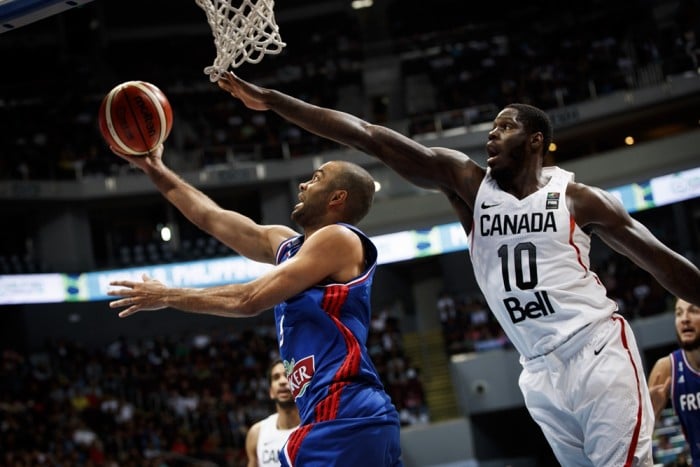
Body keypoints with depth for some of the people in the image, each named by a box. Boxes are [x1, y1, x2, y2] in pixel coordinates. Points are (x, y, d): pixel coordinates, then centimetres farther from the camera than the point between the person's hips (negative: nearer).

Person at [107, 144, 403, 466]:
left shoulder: (339, 238, -4)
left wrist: (167, 296, 0)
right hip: (350, 417, 9)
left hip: (344, 417, -9)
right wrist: (154, 169, 29)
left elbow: (249, 300, -9)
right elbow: (211, 217, 27)